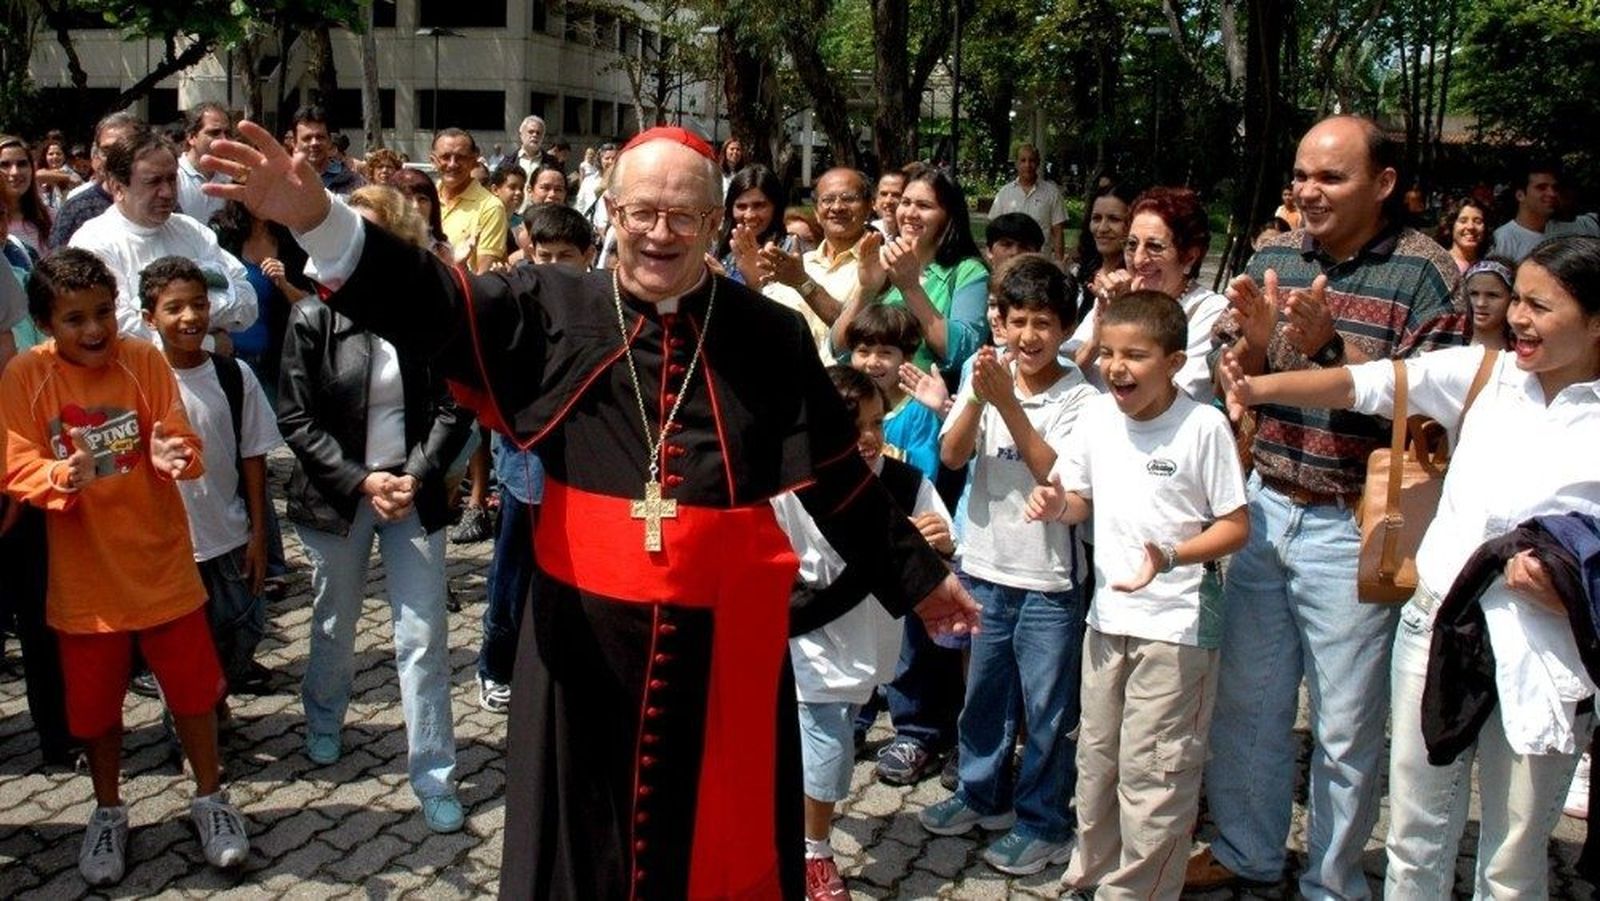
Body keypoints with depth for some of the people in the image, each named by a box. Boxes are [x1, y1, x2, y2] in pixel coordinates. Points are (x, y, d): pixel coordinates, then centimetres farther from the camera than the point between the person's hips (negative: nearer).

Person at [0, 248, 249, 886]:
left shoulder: (145, 361, -7)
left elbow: (181, 444, -8)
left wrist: (172, 456, -31)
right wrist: (63, 476, -32)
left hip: (161, 564, 0)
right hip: (84, 575, 0)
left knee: (193, 686, 9)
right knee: (95, 702, 13)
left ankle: (210, 799, 30)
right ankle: (108, 811, 36)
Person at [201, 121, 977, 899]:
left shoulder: (769, 336, 0)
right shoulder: (556, 309, -1)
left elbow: (839, 479, 6)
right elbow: (432, 306, -13)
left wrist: (918, 578, 13)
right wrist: (317, 219, -29)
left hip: (724, 632, 0)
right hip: (586, 626, 0)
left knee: (718, 831, 15)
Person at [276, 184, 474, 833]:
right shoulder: (314, 317, -5)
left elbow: (454, 409, -3)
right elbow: (297, 419, -5)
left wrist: (417, 476, -15)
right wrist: (362, 482, -14)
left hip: (414, 492, 0)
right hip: (336, 494, 1)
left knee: (424, 636, -2)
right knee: (334, 626, 18)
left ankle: (434, 776, 9)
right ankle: (324, 723, 46)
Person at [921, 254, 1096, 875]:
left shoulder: (1079, 399, -10)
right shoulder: (987, 376, -1)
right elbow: (952, 456, -8)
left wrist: (1009, 405, -26)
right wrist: (978, 399, -24)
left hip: (1049, 578, -4)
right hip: (984, 566, 4)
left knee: (1047, 707, 7)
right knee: (984, 691, 19)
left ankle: (1043, 824, 23)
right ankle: (982, 794, 38)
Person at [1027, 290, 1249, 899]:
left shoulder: (1204, 425, -15)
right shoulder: (1097, 416, 0)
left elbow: (1236, 525, -11)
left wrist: (1170, 557, -26)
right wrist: (1057, 504, -11)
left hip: (1177, 624, -6)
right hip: (1107, 616, 6)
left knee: (1152, 773, 2)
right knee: (1096, 761, 18)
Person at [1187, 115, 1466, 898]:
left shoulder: (1426, 274, -10)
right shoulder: (1273, 258, 3)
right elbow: (1220, 381, 4)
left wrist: (1328, 347, -27)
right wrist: (1255, 340, -16)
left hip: (1351, 530, -4)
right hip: (1263, 508, 5)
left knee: (1344, 728, 10)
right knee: (1246, 701, 18)